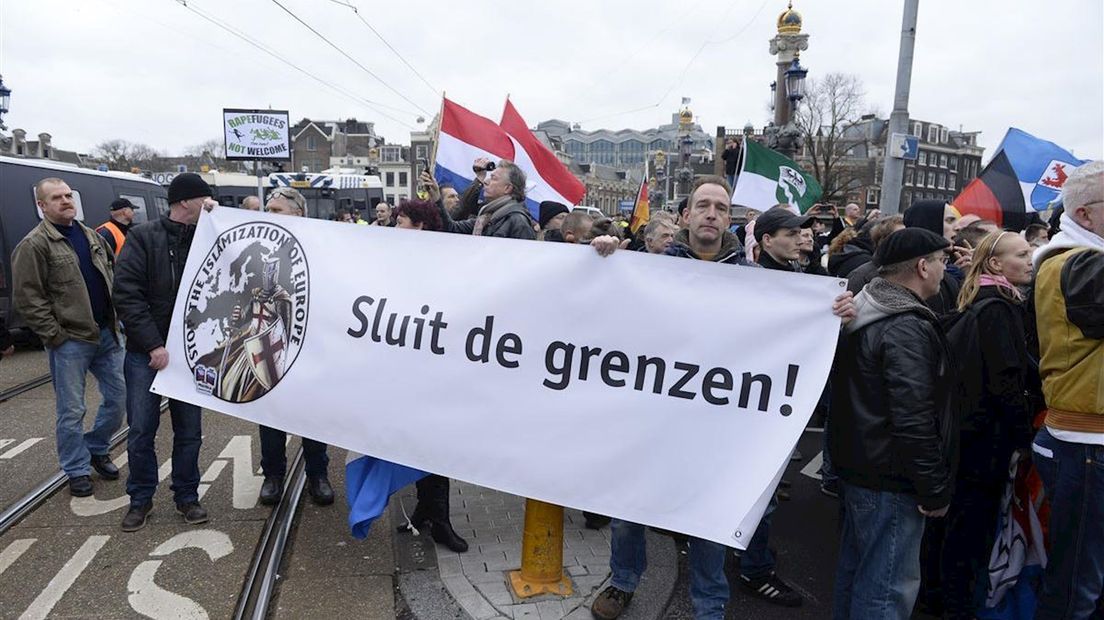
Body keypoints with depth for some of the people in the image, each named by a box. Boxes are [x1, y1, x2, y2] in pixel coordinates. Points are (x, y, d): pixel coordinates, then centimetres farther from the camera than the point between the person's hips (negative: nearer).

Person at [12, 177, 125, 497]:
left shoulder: (92, 237, 12)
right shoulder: (34, 245, -7)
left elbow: (114, 275, 21)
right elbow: (27, 299, -11)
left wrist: (116, 317, 11)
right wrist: (54, 335, -13)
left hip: (106, 334, 6)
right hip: (69, 341, -6)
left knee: (118, 397, 11)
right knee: (71, 411, 3)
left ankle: (96, 449, 33)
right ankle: (78, 470, 19)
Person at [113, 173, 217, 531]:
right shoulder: (143, 237, -5)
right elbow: (127, 295, -10)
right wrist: (153, 345, -17)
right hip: (145, 353, -2)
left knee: (189, 431, 9)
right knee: (141, 431, 6)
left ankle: (186, 496, 24)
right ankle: (141, 498, 24)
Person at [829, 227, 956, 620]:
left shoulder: (865, 312, 9)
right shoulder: (908, 327, -21)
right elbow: (914, 421, -26)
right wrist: (935, 490, -16)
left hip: (857, 464, 10)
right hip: (891, 480, -10)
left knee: (856, 565, 23)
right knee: (889, 587, 2)